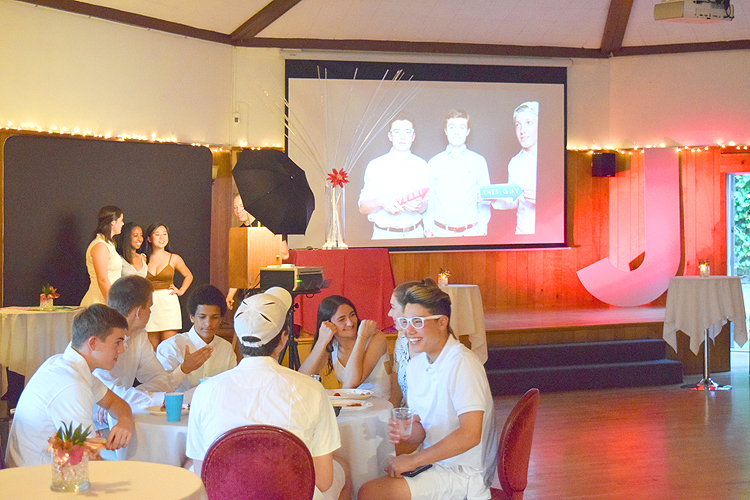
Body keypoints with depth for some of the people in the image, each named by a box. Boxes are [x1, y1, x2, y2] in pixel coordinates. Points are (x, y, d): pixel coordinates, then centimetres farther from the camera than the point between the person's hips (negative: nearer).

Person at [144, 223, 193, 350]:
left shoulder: (174, 259, 7)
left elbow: (188, 276, 24)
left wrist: (181, 291, 11)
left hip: (169, 303, -1)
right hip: (149, 305, 1)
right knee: (152, 350, 0)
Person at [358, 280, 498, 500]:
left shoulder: (462, 364, -20)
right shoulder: (416, 364, 7)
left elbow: (470, 435, -28)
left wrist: (413, 460, -21)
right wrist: (405, 433, -11)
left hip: (462, 473, -8)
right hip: (434, 460, 8)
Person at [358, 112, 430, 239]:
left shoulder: (421, 165, 11)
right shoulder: (375, 165, 5)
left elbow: (425, 208, 9)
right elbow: (363, 207, 2)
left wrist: (417, 206, -14)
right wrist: (381, 202, -18)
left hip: (414, 234, 2)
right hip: (383, 235, -2)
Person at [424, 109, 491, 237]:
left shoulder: (478, 161, 5)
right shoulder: (434, 163, 7)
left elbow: (484, 200, 5)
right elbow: (428, 199, 7)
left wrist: (482, 230, -3)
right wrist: (428, 229, -1)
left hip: (470, 231, 0)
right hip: (440, 232, 0)